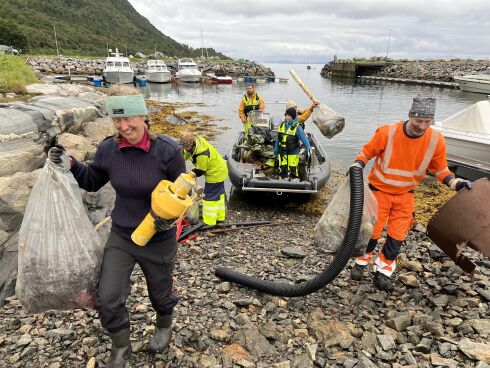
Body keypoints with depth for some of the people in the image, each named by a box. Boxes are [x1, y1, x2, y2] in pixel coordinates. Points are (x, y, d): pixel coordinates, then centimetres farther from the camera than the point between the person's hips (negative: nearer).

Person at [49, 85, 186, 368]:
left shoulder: (167, 150, -20)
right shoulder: (108, 149, -10)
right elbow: (93, 182, 8)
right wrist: (71, 164, -10)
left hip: (158, 239, -2)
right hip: (120, 237, 3)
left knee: (160, 292, 19)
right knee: (107, 299, 3)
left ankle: (165, 326, 55)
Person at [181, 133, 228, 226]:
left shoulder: (202, 155, -35)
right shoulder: (196, 139, -9)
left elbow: (200, 171, -21)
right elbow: (185, 154, 6)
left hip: (215, 174, -10)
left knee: (210, 197, -1)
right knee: (218, 194, 21)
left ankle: (209, 221, 9)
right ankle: (220, 216, 36)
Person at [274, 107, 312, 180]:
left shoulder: (297, 127, -9)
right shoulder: (282, 125, 7)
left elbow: (303, 138, -15)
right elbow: (277, 139, 13)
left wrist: (308, 148, -28)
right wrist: (275, 152, 16)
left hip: (293, 153, -5)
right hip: (282, 153, 5)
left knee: (293, 170, -5)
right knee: (282, 169, 9)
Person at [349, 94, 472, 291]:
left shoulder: (436, 140, -13)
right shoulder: (387, 132, -22)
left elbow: (440, 169, 1)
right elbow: (366, 153, -7)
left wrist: (454, 182, -15)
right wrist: (356, 167, -22)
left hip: (405, 194, 3)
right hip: (379, 190, -2)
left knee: (397, 234, 4)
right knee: (372, 230, 3)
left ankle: (383, 272, 20)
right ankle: (361, 261, 27)